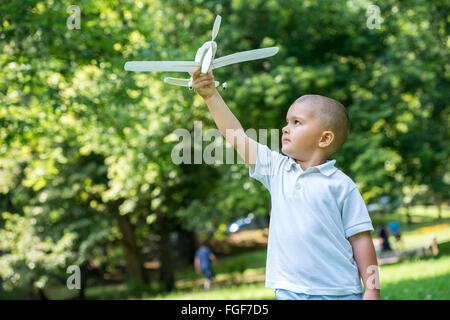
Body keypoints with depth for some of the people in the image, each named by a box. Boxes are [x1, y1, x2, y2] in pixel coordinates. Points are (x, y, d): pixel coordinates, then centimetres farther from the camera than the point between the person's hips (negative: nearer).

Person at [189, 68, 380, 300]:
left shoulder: (340, 185, -2)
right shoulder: (277, 170, 9)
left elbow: (360, 238, -2)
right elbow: (237, 136, 9)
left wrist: (372, 291, -5)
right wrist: (211, 95, 4)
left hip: (338, 291, -3)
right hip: (289, 291, 3)